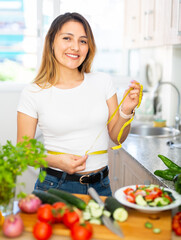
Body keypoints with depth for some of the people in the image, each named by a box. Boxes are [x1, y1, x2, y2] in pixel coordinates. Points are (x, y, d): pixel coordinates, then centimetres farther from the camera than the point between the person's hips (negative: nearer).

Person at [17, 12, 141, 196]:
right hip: (55, 186, -2)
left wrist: (126, 112, -13)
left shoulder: (103, 82, 0)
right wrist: (55, 161, -19)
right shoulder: (32, 93, -8)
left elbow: (117, 137, 5)